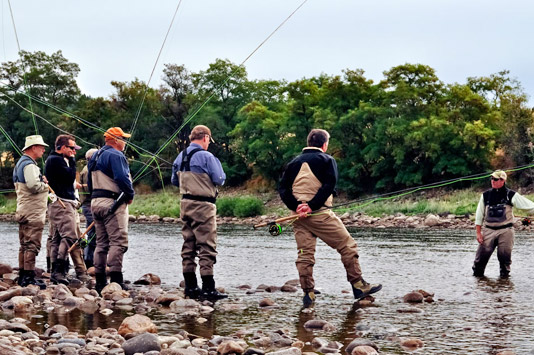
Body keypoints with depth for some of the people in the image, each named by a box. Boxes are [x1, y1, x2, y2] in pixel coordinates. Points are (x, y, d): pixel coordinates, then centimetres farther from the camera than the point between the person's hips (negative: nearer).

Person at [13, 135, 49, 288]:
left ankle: (22, 276, 18)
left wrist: (41, 181, 13)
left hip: (23, 211, 11)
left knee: (25, 245, 14)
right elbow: (34, 185, -27)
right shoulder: (29, 164, -15)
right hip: (33, 212, -11)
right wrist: (47, 185, -9)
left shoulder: (21, 163, 19)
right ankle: (29, 277, -11)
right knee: (32, 245, -10)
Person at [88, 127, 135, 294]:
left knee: (102, 243, 12)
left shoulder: (95, 157, 19)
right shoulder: (115, 156, -12)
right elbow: (122, 178, -22)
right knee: (118, 241, -10)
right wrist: (130, 195, -8)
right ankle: (115, 279, -17)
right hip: (113, 203, -9)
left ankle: (100, 280, 12)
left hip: (95, 202, 9)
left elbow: (90, 182, 22)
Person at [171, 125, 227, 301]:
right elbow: (220, 179, -11)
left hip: (185, 203, 7)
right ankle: (208, 289, -7)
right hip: (203, 205, -7)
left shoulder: (181, 156, 10)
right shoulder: (206, 156, -13)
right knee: (207, 247, -5)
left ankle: (190, 286, 16)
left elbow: (174, 181, 18)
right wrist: (217, 163, 6)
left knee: (188, 246, 12)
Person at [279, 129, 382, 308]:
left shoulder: (294, 162, 14)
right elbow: (329, 185, -13)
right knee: (347, 246, 4)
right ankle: (358, 286, 4)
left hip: (299, 215, 5)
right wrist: (312, 206, -15)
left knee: (304, 254, 6)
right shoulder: (326, 160, 1)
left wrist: (296, 206, -6)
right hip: (319, 213, -5)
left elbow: (283, 188, 4)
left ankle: (308, 293, 1)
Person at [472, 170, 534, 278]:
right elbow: (479, 216, 9)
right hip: (488, 230, 2)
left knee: (505, 255, -2)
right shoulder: (485, 195, 6)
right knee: (482, 254, -4)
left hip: (505, 230, -1)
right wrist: (478, 232, 3)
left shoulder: (511, 195, 0)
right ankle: (477, 272, 11)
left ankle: (505, 273, 17)